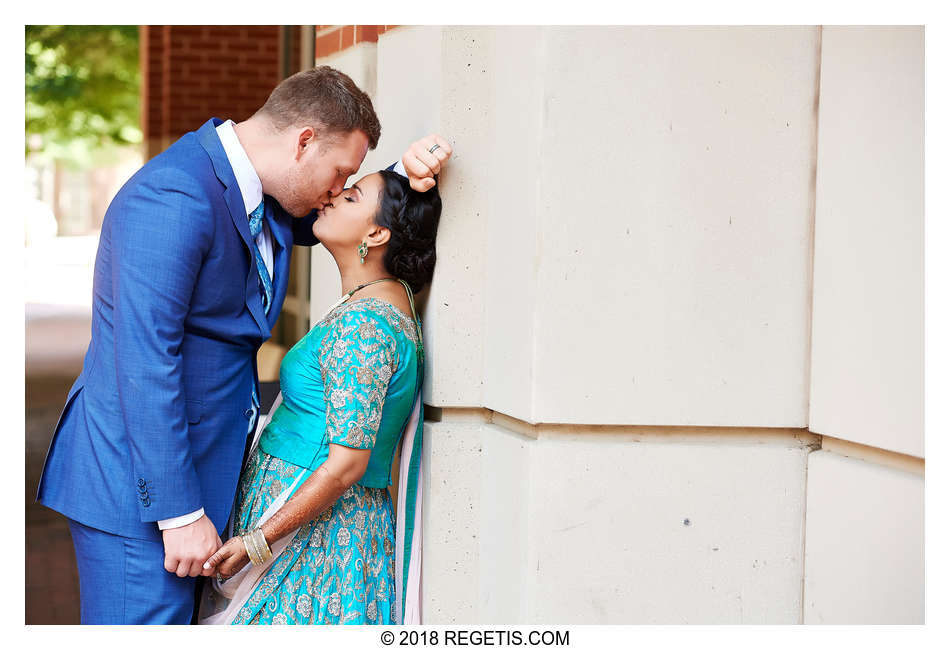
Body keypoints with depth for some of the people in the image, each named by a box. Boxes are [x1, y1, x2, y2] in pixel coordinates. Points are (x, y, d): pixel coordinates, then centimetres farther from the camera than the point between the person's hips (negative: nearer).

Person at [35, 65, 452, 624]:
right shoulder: (174, 199, -20)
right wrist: (181, 513, -23)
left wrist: (405, 174, 7)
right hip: (138, 485, -10)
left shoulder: (263, 197, 10)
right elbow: (144, 365, -24)